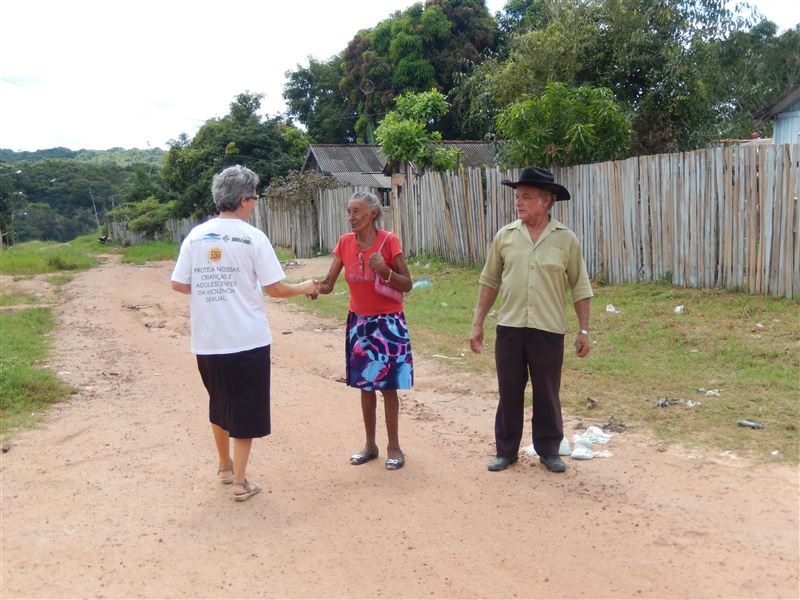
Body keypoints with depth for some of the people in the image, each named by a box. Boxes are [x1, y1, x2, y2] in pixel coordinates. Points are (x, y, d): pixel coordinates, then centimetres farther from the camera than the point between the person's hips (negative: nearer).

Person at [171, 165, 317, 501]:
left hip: (207, 341, 5)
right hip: (247, 340, -5)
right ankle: (240, 482, 12)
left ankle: (225, 465, 37)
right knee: (245, 410, 8)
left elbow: (178, 284, 3)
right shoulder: (253, 238, -10)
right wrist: (305, 288, 9)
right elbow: (275, 288, -10)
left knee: (219, 404, 22)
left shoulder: (196, 235, 1)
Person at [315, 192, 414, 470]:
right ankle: (370, 444, 25)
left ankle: (394, 447, 16)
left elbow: (407, 285, -11)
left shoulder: (388, 241, -14)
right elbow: (329, 284, -4)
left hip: (388, 323, -4)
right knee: (365, 386, 12)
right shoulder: (345, 243, -2)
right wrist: (316, 286, -26)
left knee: (387, 386, 2)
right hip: (359, 322, 4)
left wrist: (384, 270, -27)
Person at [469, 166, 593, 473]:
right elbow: (490, 282, 7)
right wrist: (477, 324, 5)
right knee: (509, 393, 10)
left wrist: (584, 330, -2)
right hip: (509, 329, 2)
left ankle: (549, 451, 27)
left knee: (547, 395, 10)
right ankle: (506, 450, 25)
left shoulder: (566, 239, -3)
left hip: (549, 331, -1)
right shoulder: (504, 236, 1)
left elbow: (580, 288, 2)